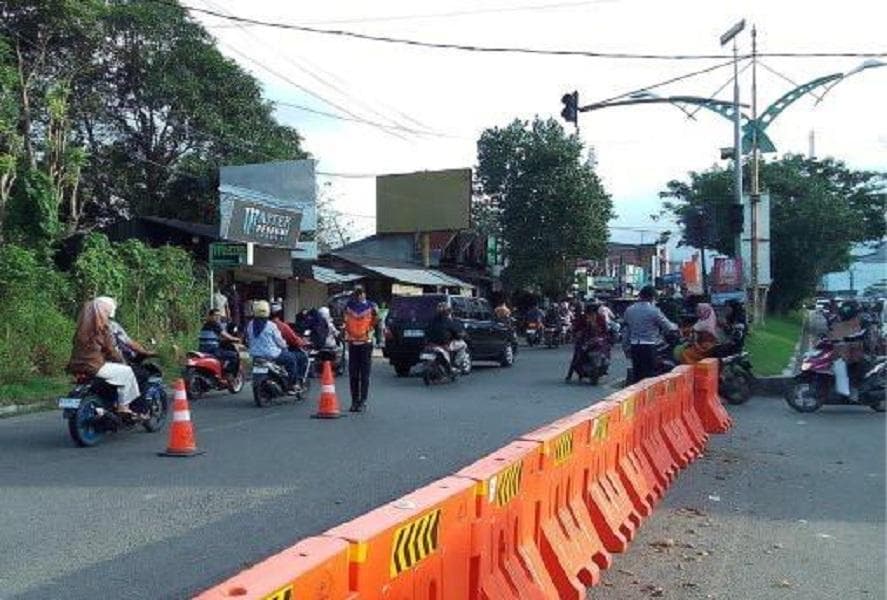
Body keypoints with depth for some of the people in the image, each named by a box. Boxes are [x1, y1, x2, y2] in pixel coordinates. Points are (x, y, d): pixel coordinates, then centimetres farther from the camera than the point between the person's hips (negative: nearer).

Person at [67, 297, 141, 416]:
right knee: (126, 372, -2)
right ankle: (123, 407, -6)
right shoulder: (101, 324, -10)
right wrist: (122, 361, 5)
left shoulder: (84, 321, 16)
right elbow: (110, 348, -9)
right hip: (93, 365, -10)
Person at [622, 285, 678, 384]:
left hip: (634, 347, 6)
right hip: (649, 347, -5)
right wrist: (676, 327, 22)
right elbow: (668, 326, 0)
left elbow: (626, 331, 8)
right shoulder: (654, 311, -11)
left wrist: (626, 348, 17)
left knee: (636, 374, 12)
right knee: (649, 376, 1)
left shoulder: (629, 310, 5)